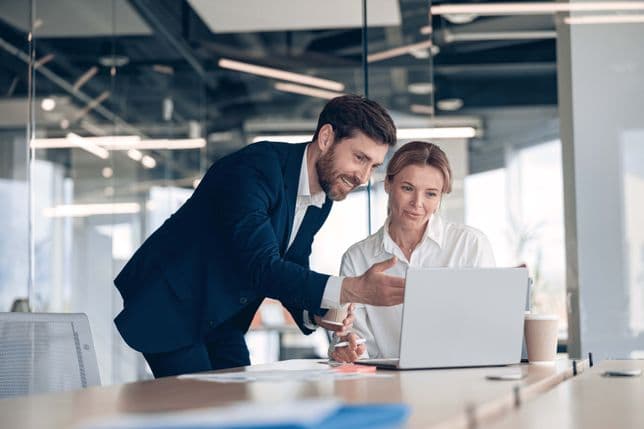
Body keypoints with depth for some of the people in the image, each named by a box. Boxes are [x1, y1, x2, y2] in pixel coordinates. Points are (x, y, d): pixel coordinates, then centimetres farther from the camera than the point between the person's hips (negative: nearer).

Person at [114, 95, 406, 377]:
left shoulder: (322, 199, 1)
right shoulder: (256, 167, -27)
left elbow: (290, 275, 7)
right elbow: (261, 267, -36)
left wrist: (314, 312, -15)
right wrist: (352, 290, -44)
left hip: (221, 319, 8)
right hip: (167, 305, -8)